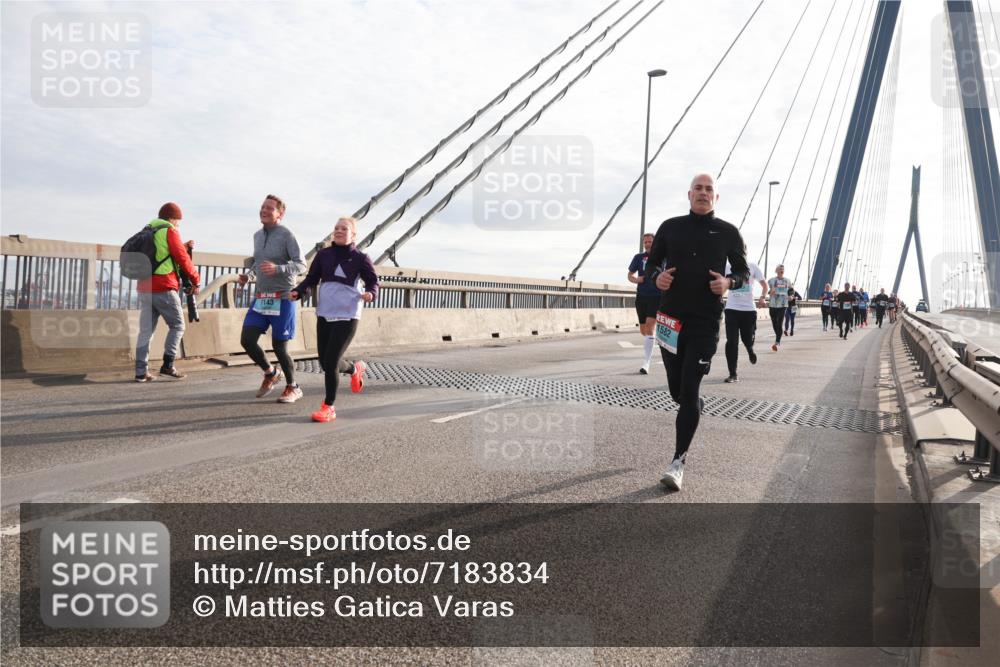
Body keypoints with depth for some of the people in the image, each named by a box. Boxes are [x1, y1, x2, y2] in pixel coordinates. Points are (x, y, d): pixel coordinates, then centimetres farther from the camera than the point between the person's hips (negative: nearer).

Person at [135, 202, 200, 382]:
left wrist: (184, 247, 22)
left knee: (145, 330, 6)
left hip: (144, 288, 7)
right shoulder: (169, 231, -4)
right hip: (164, 288, -7)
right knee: (177, 325, 5)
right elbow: (182, 259, -7)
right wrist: (196, 281, 3)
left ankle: (141, 371, 3)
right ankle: (168, 365, -4)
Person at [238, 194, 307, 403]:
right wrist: (248, 275, 5)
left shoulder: (286, 234, -10)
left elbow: (301, 265, -16)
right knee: (247, 340, -1)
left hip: (282, 298, -6)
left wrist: (277, 268, -31)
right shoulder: (257, 235, 11)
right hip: (260, 297, 6)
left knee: (279, 347, -1)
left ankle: (292, 388, 21)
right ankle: (271, 373, 24)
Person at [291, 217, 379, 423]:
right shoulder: (323, 255, 6)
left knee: (330, 362, -10)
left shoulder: (360, 258, -4)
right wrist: (298, 292, -10)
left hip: (347, 317, -5)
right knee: (325, 363, 11)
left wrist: (370, 294, -19)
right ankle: (355, 369, 44)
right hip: (324, 315, 5)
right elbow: (311, 279, 9)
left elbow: (373, 282, 3)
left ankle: (328, 407, 8)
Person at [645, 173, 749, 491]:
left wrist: (729, 282, -13)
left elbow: (743, 271, 10)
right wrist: (656, 277, -11)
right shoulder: (670, 227, 7)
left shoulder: (728, 232, 4)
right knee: (676, 389, 11)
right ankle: (697, 406, 48)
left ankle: (679, 461, -2)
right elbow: (651, 263, 13)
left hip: (705, 321, -2)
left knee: (689, 391, -9)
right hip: (670, 318, 3)